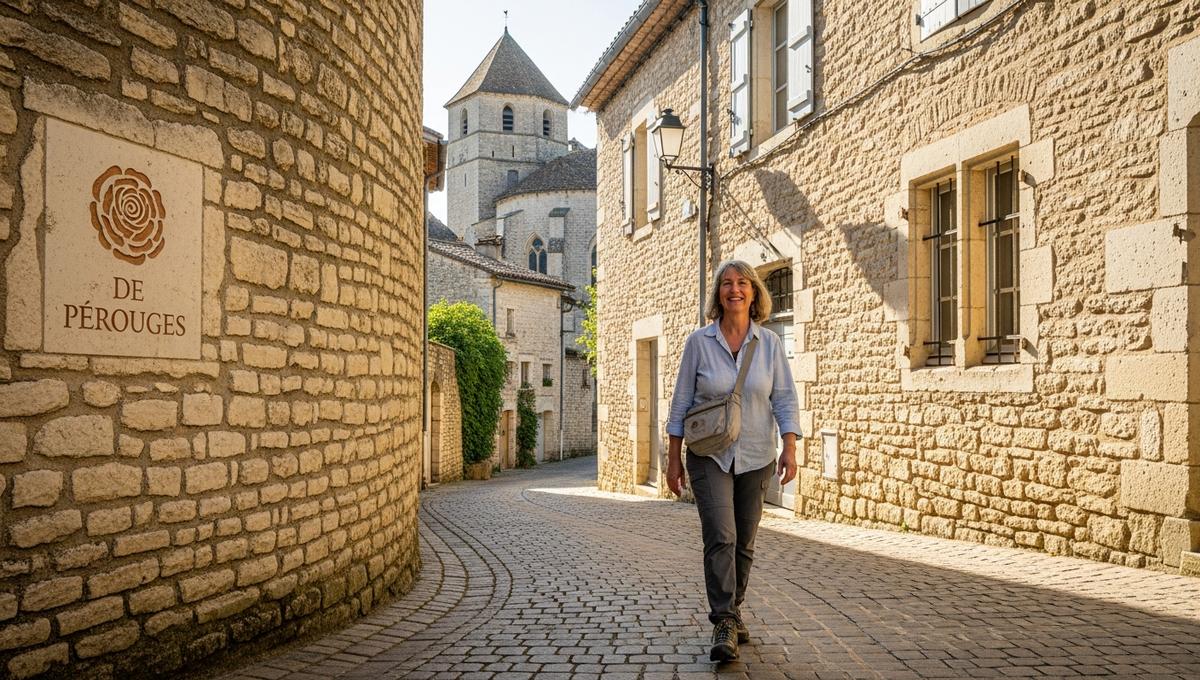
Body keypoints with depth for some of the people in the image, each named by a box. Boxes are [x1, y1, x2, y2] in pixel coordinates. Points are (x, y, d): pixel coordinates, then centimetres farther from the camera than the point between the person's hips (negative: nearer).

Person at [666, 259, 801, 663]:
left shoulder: (770, 343, 1)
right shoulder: (699, 342, -4)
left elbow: (785, 398, 0)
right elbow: (681, 403, 0)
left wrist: (790, 448, -13)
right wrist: (674, 459, -1)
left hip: (755, 458, 2)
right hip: (709, 455, -2)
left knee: (744, 543, 11)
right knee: (720, 538, -14)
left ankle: (732, 611, 29)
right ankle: (724, 625, -8)